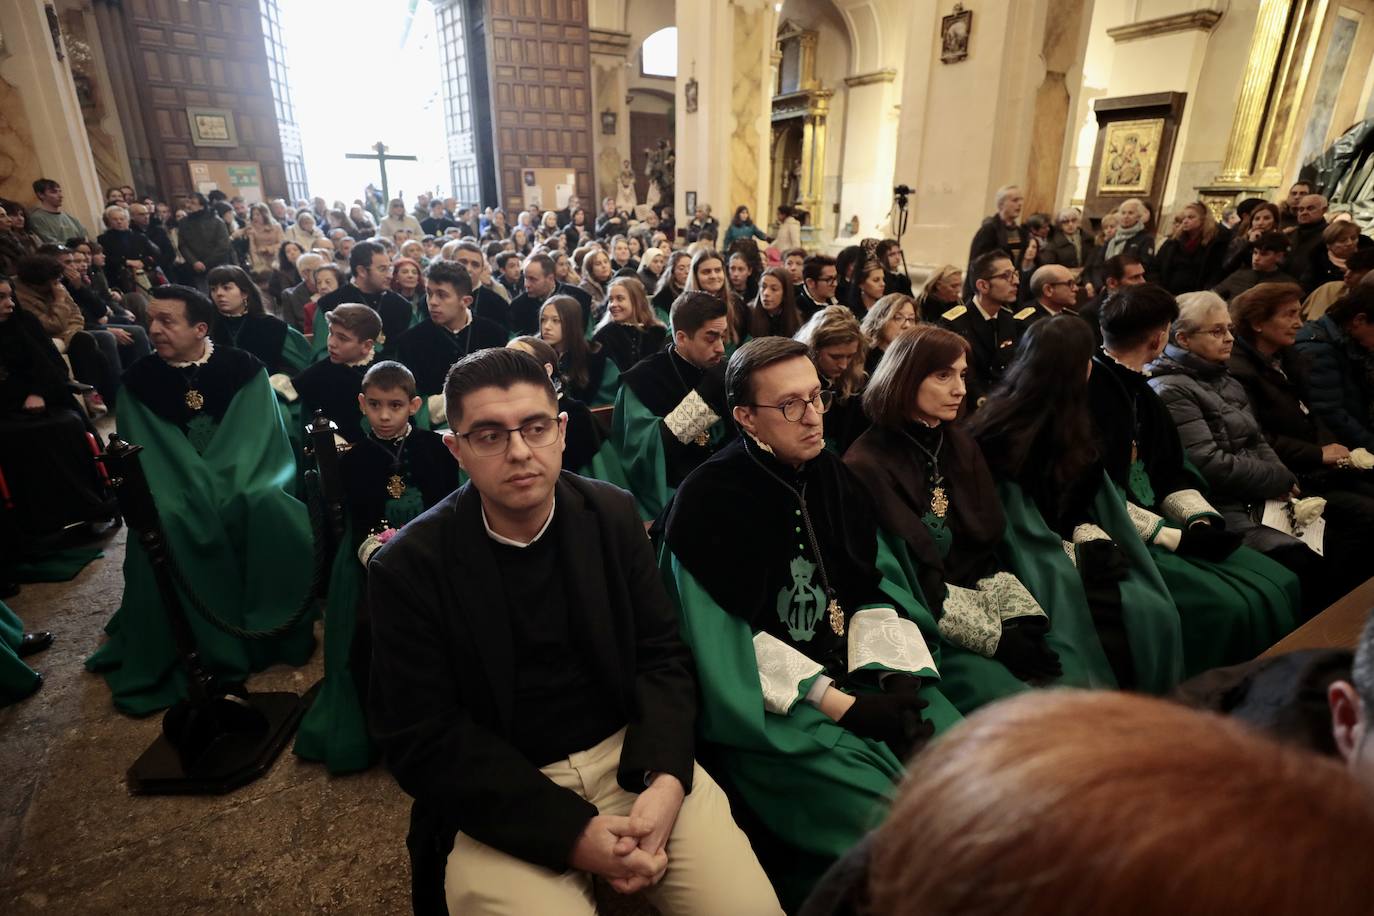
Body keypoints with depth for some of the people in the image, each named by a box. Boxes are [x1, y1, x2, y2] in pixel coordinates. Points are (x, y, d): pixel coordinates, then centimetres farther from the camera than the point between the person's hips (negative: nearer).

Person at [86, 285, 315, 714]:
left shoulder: (243, 368, -2)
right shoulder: (138, 380, 3)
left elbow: (258, 437, -7)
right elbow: (143, 453, -2)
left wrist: (227, 484, -22)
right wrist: (191, 490, -19)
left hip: (240, 484, -1)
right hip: (176, 492, 1)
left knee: (270, 509, -32)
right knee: (161, 525, -30)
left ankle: (275, 631, -12)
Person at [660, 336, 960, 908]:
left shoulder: (834, 477, 6)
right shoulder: (706, 502, -13)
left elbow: (874, 586, 6)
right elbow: (727, 642, -15)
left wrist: (893, 676, -11)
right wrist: (838, 704, -18)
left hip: (860, 676, 6)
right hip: (768, 702, -5)